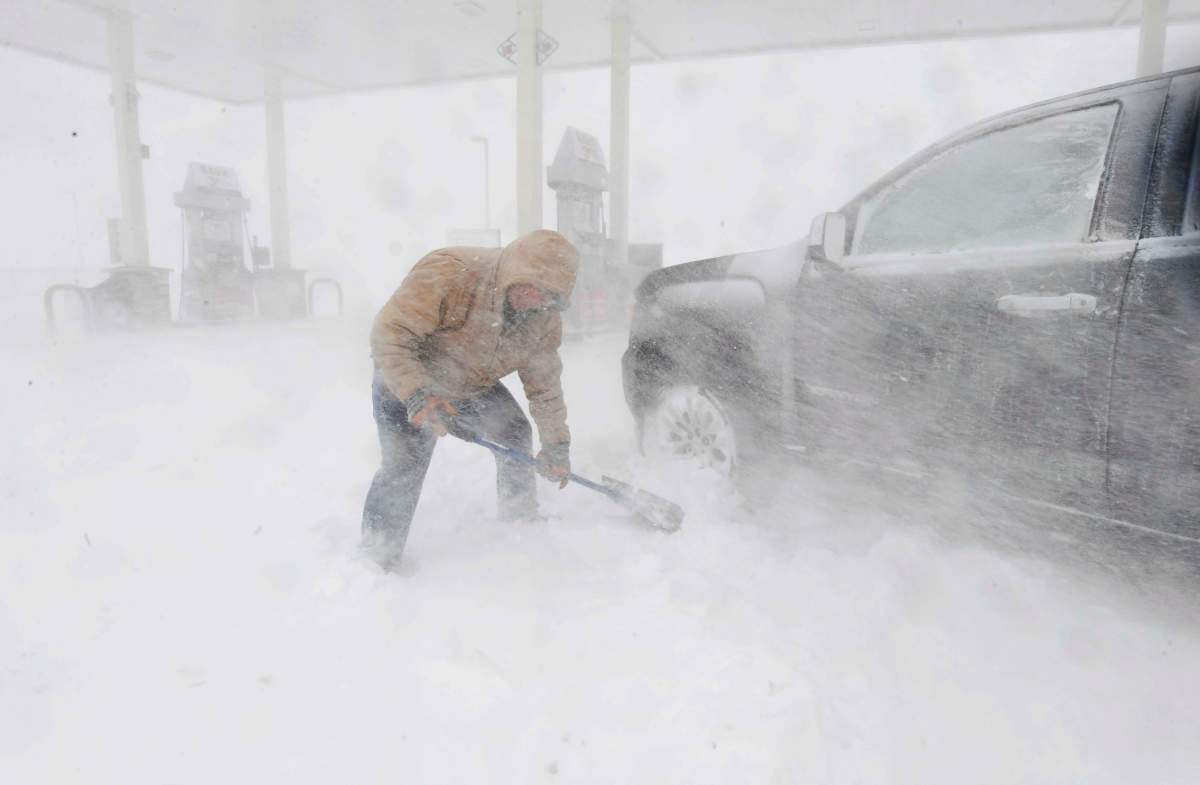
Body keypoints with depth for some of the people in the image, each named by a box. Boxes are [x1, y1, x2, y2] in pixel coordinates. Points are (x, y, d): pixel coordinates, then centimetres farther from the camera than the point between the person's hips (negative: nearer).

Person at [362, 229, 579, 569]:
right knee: (405, 465, -14)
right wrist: (418, 395, -48)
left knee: (515, 433, -5)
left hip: (474, 388, 5)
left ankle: (523, 523, 15)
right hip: (404, 380, -5)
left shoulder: (544, 316, -14)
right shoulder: (448, 273, -34)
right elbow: (389, 334, -36)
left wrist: (556, 445, -4)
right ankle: (376, 558, 5)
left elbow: (544, 382, -4)